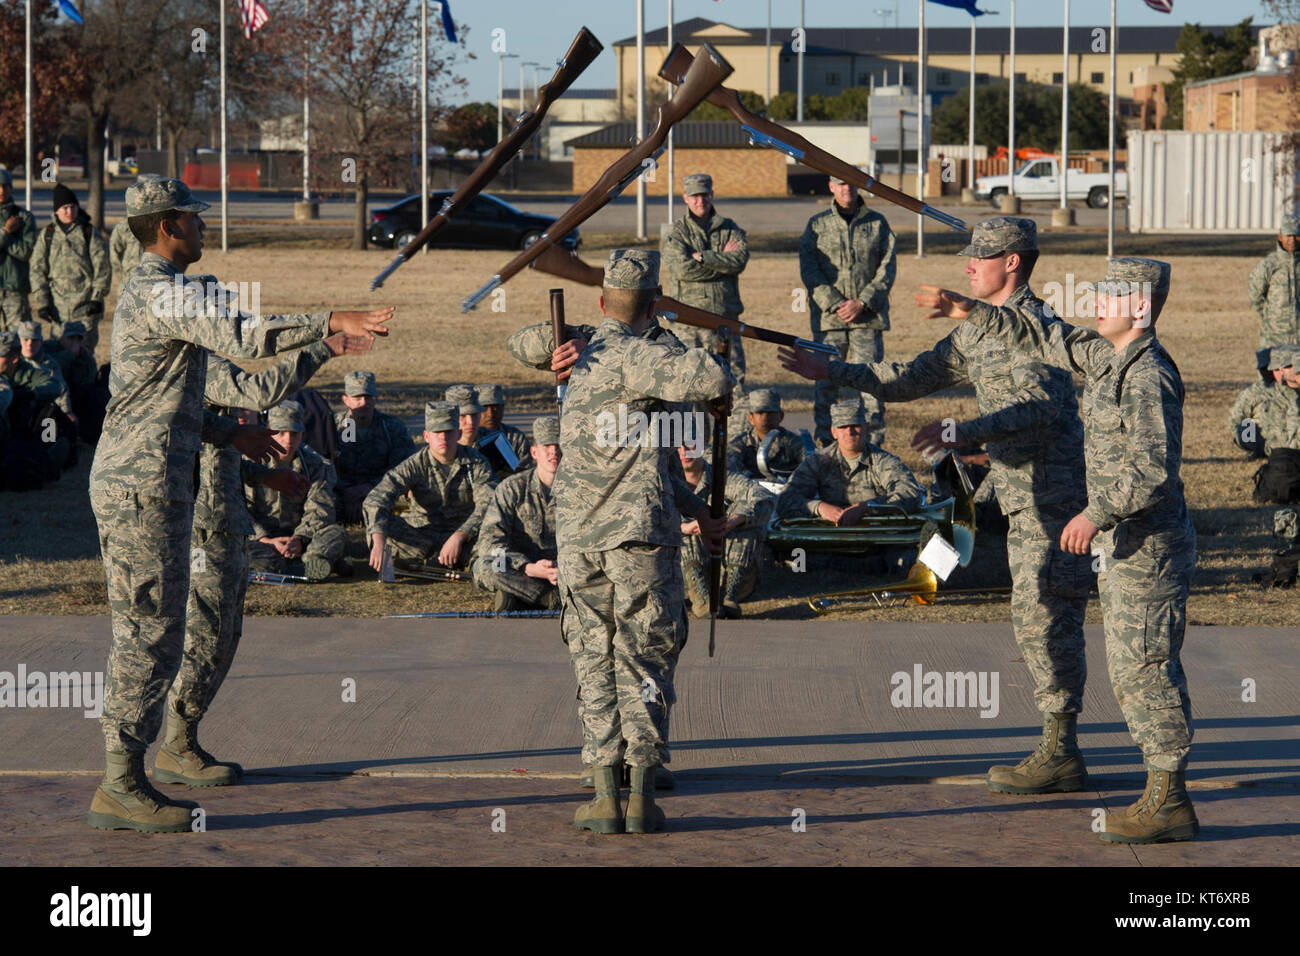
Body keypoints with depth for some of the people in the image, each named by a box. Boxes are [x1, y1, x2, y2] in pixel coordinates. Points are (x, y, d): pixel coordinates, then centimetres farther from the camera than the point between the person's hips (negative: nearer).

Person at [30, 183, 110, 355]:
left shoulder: (91, 234, 4)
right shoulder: (47, 235, 10)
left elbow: (102, 268, 2)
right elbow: (37, 269, 9)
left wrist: (97, 298, -6)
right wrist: (42, 302, 1)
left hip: (85, 303, -2)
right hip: (58, 301, 2)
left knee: (84, 350, -7)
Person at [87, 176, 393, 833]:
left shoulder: (145, 293, 20)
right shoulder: (166, 292, -14)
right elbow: (241, 335, -30)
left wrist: (230, 434, 26)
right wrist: (330, 323, -32)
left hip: (123, 482, 11)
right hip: (145, 486, -11)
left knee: (140, 634, 13)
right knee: (151, 635, -7)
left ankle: (121, 783, 15)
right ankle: (122, 788, -4)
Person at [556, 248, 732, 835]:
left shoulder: (585, 362, 17)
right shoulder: (632, 356, -9)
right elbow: (706, 376, -27)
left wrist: (695, 510, 26)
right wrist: (719, 393, -2)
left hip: (578, 537, 6)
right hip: (640, 532, -6)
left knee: (595, 666, 9)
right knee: (646, 666, 3)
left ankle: (605, 797, 5)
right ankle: (642, 797, 1)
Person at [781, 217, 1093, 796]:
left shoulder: (1031, 324, -14)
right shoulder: (978, 332, 17)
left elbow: (1042, 406, -26)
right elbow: (914, 378, 22)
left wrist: (960, 433, -30)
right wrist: (832, 373, 17)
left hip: (1052, 497, -10)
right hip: (1026, 498, 10)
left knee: (1045, 620, -9)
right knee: (1037, 623, 11)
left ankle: (1061, 756, -5)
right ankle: (1057, 751, 15)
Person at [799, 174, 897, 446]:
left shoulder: (877, 224, 9)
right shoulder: (817, 225, 8)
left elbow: (887, 269, 3)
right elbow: (809, 270, 1)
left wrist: (862, 303, -9)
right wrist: (834, 304, -11)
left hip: (868, 316, 0)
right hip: (828, 317, 0)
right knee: (826, 382, 0)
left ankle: (874, 442, 1)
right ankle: (824, 443, 6)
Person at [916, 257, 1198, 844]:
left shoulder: (1148, 376, -20)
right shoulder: (1106, 359, 11)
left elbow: (1154, 469, -25)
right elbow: (1047, 339, 24)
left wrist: (1097, 514, -28)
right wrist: (972, 312, 21)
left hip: (1148, 547, -10)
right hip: (1122, 547, 10)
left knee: (1145, 668, -8)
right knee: (1133, 671, 12)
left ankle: (1167, 804, -4)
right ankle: (1165, 796, 16)